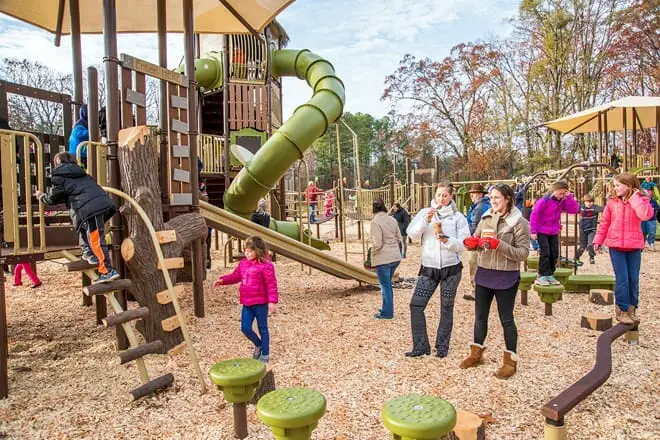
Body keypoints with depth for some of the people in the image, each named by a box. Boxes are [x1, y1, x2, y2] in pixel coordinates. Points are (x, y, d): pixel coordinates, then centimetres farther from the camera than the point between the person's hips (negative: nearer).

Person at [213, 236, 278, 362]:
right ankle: (258, 345, 33)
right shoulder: (243, 263, 6)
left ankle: (265, 354, 23)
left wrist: (272, 302, -20)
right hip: (247, 303, 6)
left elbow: (271, 285, -16)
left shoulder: (266, 265, -15)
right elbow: (235, 276, 18)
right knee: (245, 328, 6)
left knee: (262, 328, 7)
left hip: (261, 303, -6)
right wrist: (223, 280, 2)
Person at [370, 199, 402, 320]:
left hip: (383, 259, -7)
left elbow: (377, 243, -18)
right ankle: (388, 308, 32)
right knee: (388, 283, 21)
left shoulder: (376, 221, -15)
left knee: (385, 285, 4)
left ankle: (387, 313, 13)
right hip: (395, 257, 7)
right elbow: (399, 238, 10)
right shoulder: (392, 219, 5)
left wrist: (373, 253, -2)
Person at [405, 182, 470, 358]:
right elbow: (412, 234, -7)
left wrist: (447, 240, -21)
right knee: (416, 304, -3)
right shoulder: (425, 213, 3)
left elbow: (465, 243, -6)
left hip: (451, 268, -1)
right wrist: (425, 221, -21)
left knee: (446, 308, 9)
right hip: (428, 268, 1)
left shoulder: (458, 217, 0)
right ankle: (420, 346, 10)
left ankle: (442, 347, 24)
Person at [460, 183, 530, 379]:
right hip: (483, 273, 5)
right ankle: (476, 353, 32)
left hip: (506, 277, -5)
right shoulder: (486, 218, 5)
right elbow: (476, 242, 10)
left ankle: (510, 361, 20)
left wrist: (499, 245, -26)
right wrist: (470, 243, -13)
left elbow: (523, 253, -15)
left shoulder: (519, 222, -10)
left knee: (506, 319, 6)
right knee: (480, 316, 16)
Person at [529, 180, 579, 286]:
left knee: (554, 254, 7)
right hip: (542, 232, -6)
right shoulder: (544, 201, -17)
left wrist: (569, 197, -16)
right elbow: (534, 216, -15)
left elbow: (574, 210, -8)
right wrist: (533, 231, -16)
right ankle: (542, 276, 0)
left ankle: (550, 275, 19)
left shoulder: (562, 201, 1)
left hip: (554, 233, 6)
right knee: (545, 253, -9)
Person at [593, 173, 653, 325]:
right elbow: (604, 223, 7)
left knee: (633, 279, 7)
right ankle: (622, 310, 10)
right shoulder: (612, 202, 1)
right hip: (616, 245, 0)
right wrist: (598, 240, 5)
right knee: (622, 279, 0)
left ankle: (632, 309, 22)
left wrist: (635, 198, -19)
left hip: (634, 246, 0)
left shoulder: (640, 200, -4)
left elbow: (646, 215, -25)